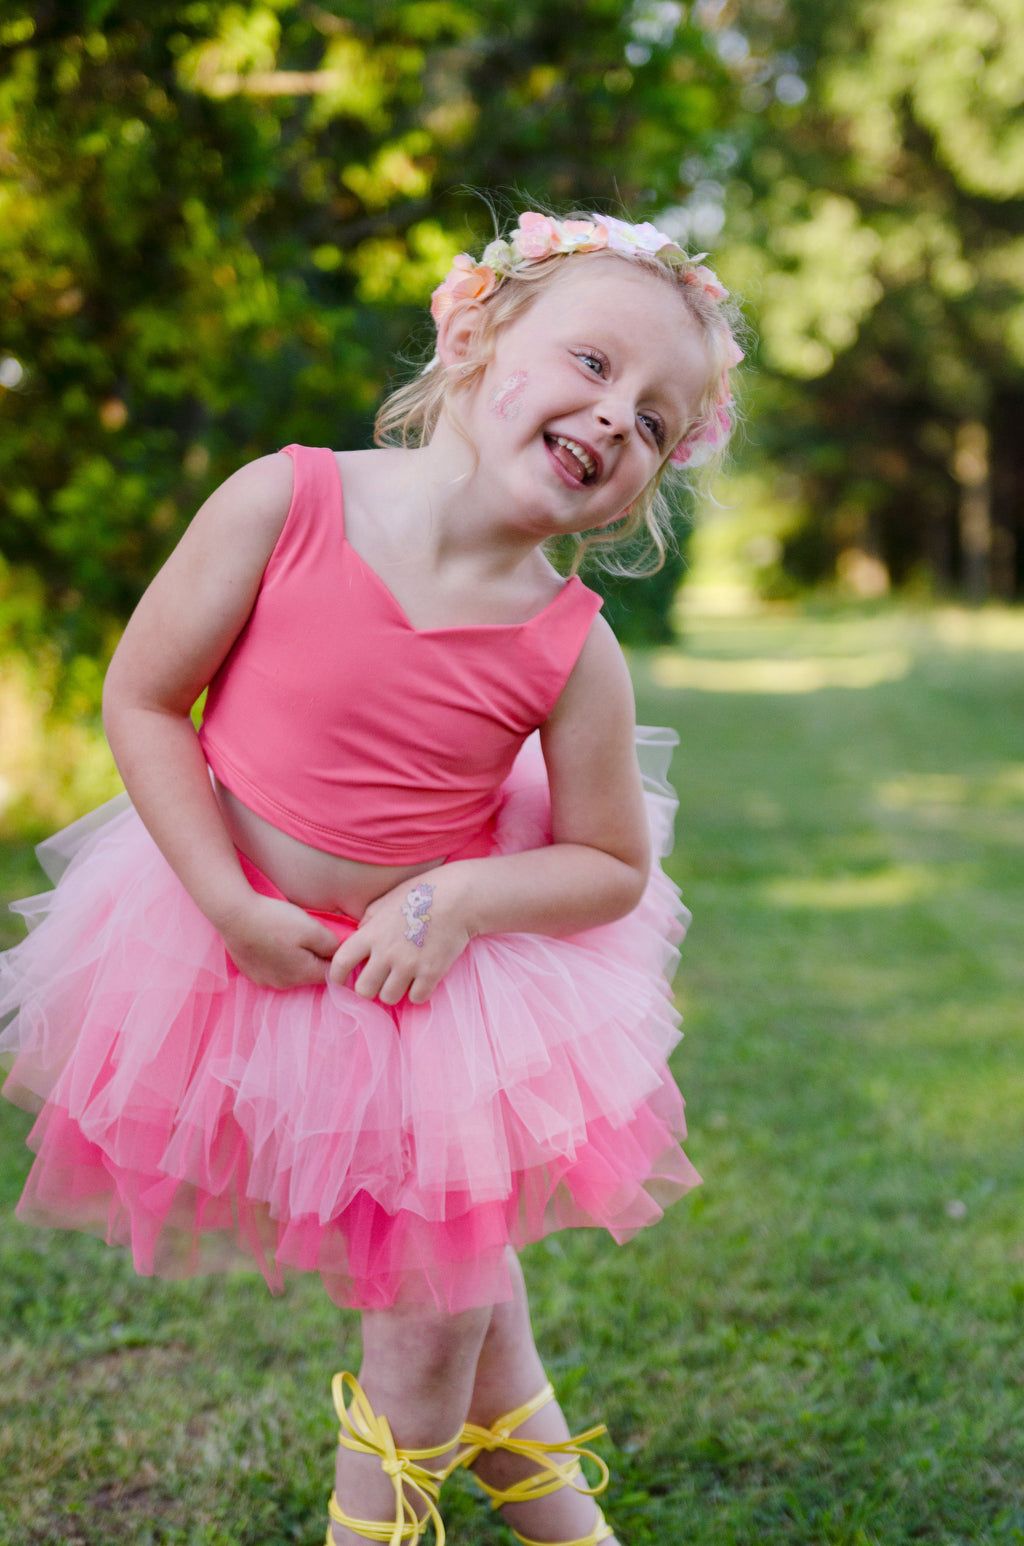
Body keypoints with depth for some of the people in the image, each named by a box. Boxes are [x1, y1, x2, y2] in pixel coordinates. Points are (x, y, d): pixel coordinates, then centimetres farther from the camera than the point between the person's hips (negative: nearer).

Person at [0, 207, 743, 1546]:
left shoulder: (574, 653, -17)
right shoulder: (284, 502, -21)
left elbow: (613, 867, -6)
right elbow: (141, 699, -12)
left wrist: (459, 898, -23)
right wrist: (232, 905, -19)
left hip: (439, 975, 0)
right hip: (250, 954, 0)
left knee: (441, 1306, 8)